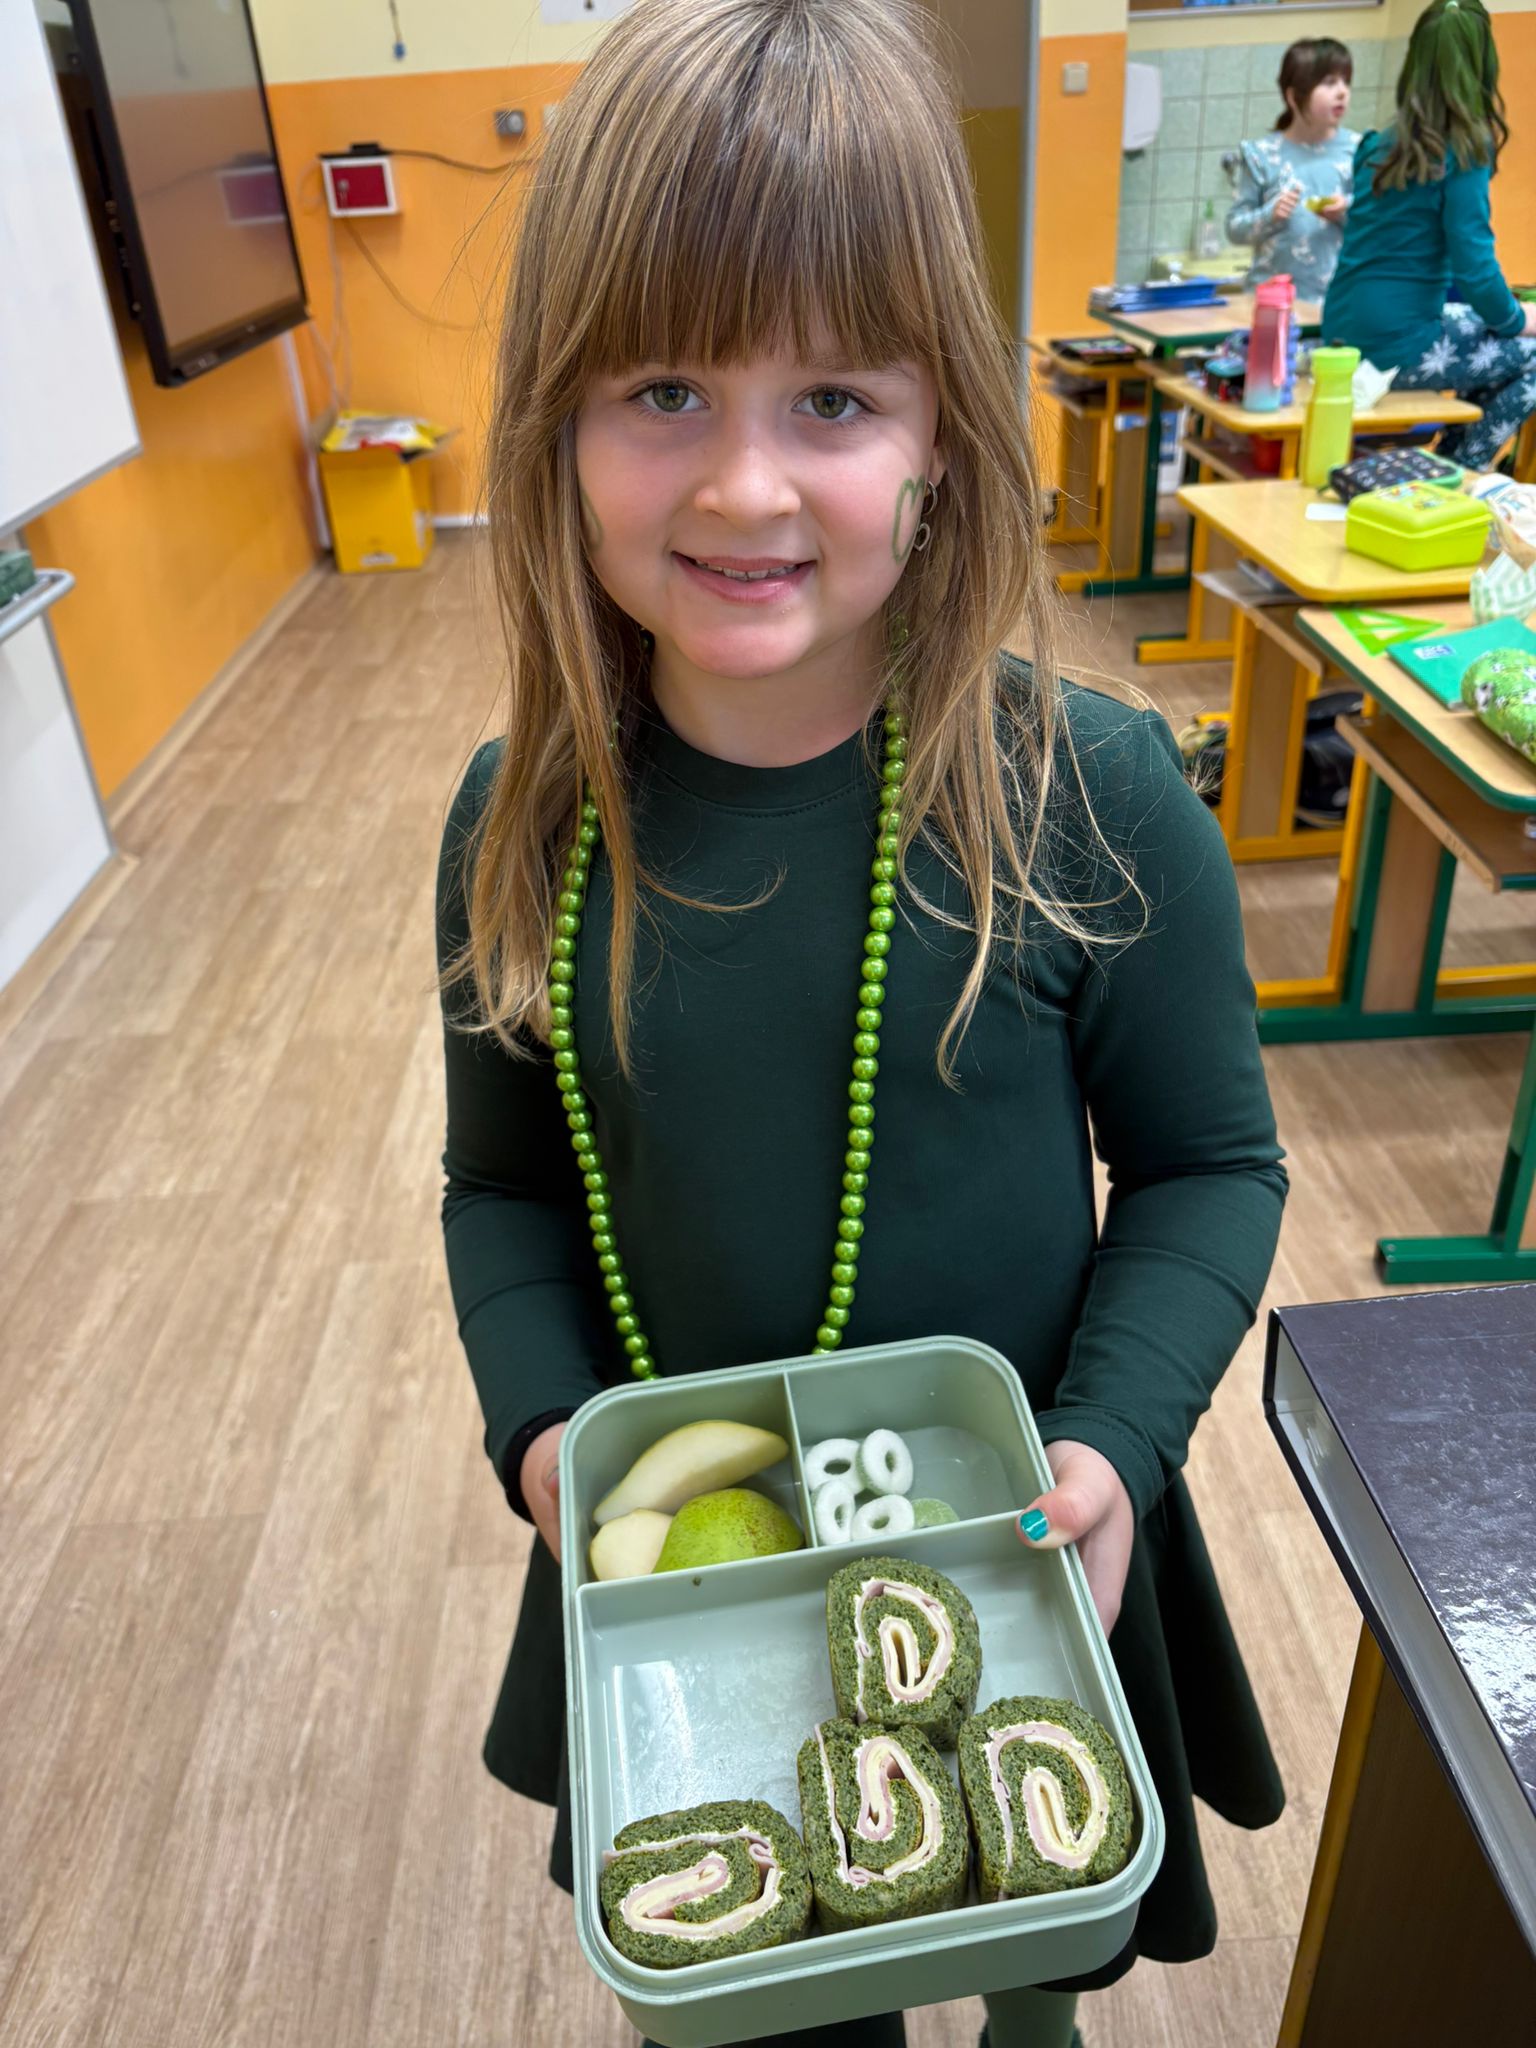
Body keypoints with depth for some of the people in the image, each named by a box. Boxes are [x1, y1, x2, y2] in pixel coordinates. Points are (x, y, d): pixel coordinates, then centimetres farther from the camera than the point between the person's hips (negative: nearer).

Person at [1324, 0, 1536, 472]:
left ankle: (1448, 461, 28)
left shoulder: (1378, 145, 9)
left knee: (1496, 335, 27)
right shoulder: (1463, 153, -13)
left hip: (1345, 338, 8)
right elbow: (1474, 268, -17)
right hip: (1396, 349, -8)